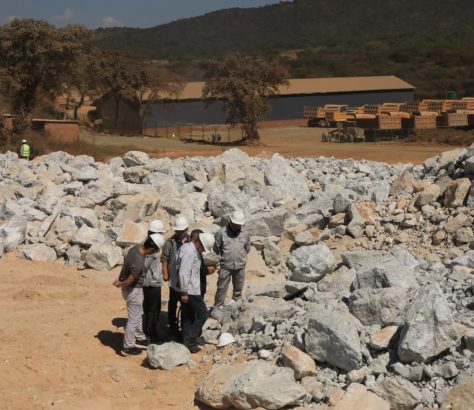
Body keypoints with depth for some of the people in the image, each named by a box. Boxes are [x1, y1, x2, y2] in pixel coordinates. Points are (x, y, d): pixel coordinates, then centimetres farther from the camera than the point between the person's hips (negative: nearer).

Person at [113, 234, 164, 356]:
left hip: (132, 288, 9)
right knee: (134, 319, 6)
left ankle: (140, 337, 44)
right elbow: (129, 281, -26)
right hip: (133, 290, -9)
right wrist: (120, 284, -7)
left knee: (138, 314, 26)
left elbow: (125, 263, 6)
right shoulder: (139, 263, -35)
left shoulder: (136, 247, -8)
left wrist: (120, 278, 10)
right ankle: (128, 347, 18)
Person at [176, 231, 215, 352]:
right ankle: (190, 341, 1)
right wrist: (184, 293, -23)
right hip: (190, 290, -10)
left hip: (186, 290, 10)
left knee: (187, 317, 14)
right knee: (202, 314, 0)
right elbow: (183, 273, -25)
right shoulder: (189, 252, -21)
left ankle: (187, 342, 20)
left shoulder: (186, 247, 11)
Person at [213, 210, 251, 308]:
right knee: (221, 289, 0)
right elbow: (216, 248, 1)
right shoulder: (221, 233, -10)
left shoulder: (245, 234, -1)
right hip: (225, 266, -3)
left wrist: (241, 259, 12)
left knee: (238, 290, 12)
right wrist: (223, 258, 7)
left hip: (240, 266, 3)